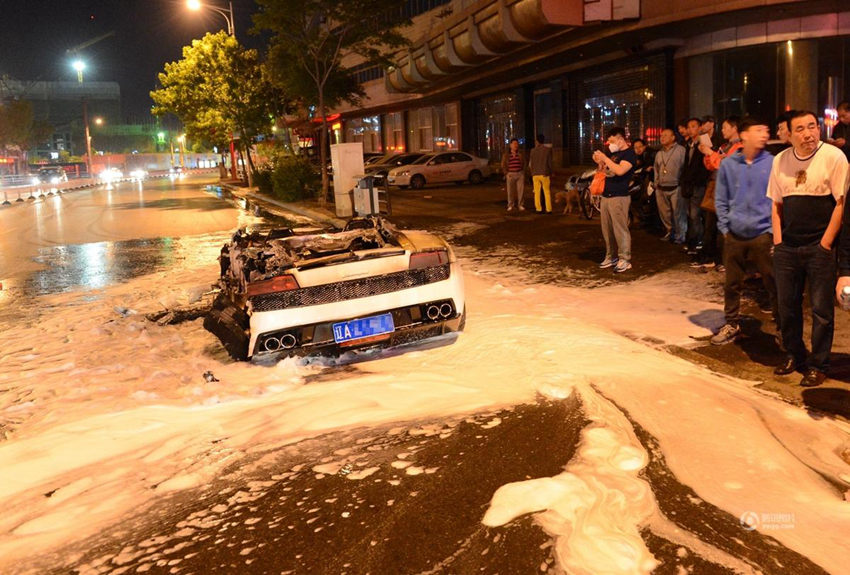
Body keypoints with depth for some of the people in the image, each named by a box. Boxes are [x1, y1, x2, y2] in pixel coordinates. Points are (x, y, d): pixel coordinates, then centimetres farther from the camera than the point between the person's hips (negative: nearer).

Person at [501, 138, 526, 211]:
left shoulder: (521, 154, 9)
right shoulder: (506, 155, 4)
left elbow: (524, 164, 13)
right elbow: (503, 165, 5)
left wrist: (523, 173, 5)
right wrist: (506, 174, -5)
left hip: (520, 174, 1)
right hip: (510, 175, -1)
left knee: (520, 190, -1)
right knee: (510, 191, -2)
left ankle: (520, 205, 7)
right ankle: (510, 205, 7)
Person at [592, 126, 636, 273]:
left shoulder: (629, 153, -7)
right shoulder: (613, 154, 17)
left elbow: (620, 170, -24)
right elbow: (604, 172, 26)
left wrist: (604, 158, -17)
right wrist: (599, 162, 7)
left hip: (619, 197, -8)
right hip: (606, 195, 8)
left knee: (620, 229, -8)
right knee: (607, 229, 10)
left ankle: (624, 260, -3)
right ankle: (610, 257, 19)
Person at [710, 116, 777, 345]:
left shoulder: (772, 163, -3)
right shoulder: (728, 164, 2)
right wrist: (725, 228, 1)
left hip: (763, 234, -2)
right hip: (734, 235, 2)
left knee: (773, 283, 1)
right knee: (732, 283, 11)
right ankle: (732, 325, 25)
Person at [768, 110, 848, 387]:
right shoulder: (780, 160, 7)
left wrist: (825, 244, -11)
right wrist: (777, 241, 4)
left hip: (820, 247, -4)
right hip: (787, 247, 4)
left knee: (821, 310, 3)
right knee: (787, 305, 13)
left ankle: (818, 365, 16)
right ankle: (794, 355, 31)